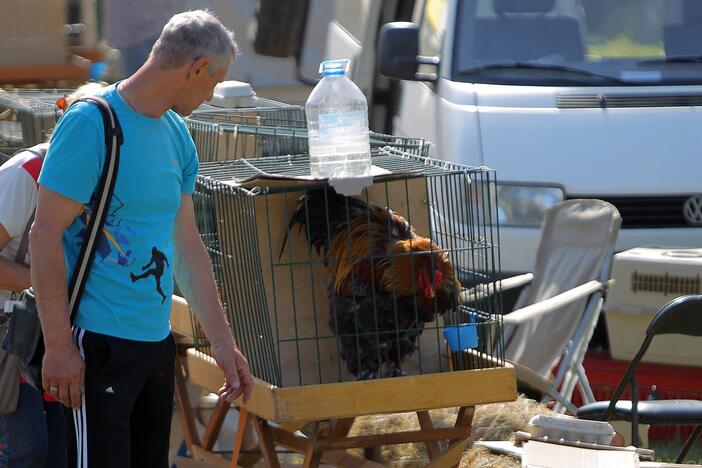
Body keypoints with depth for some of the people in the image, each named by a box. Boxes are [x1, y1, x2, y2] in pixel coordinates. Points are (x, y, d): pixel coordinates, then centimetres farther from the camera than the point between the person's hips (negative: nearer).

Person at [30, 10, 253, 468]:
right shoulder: (92, 124, -14)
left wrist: (224, 344, 17)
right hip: (99, 343, -8)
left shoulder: (177, 134, 11)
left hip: (157, 340, 8)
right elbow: (46, 237, -15)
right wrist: (58, 345, -18)